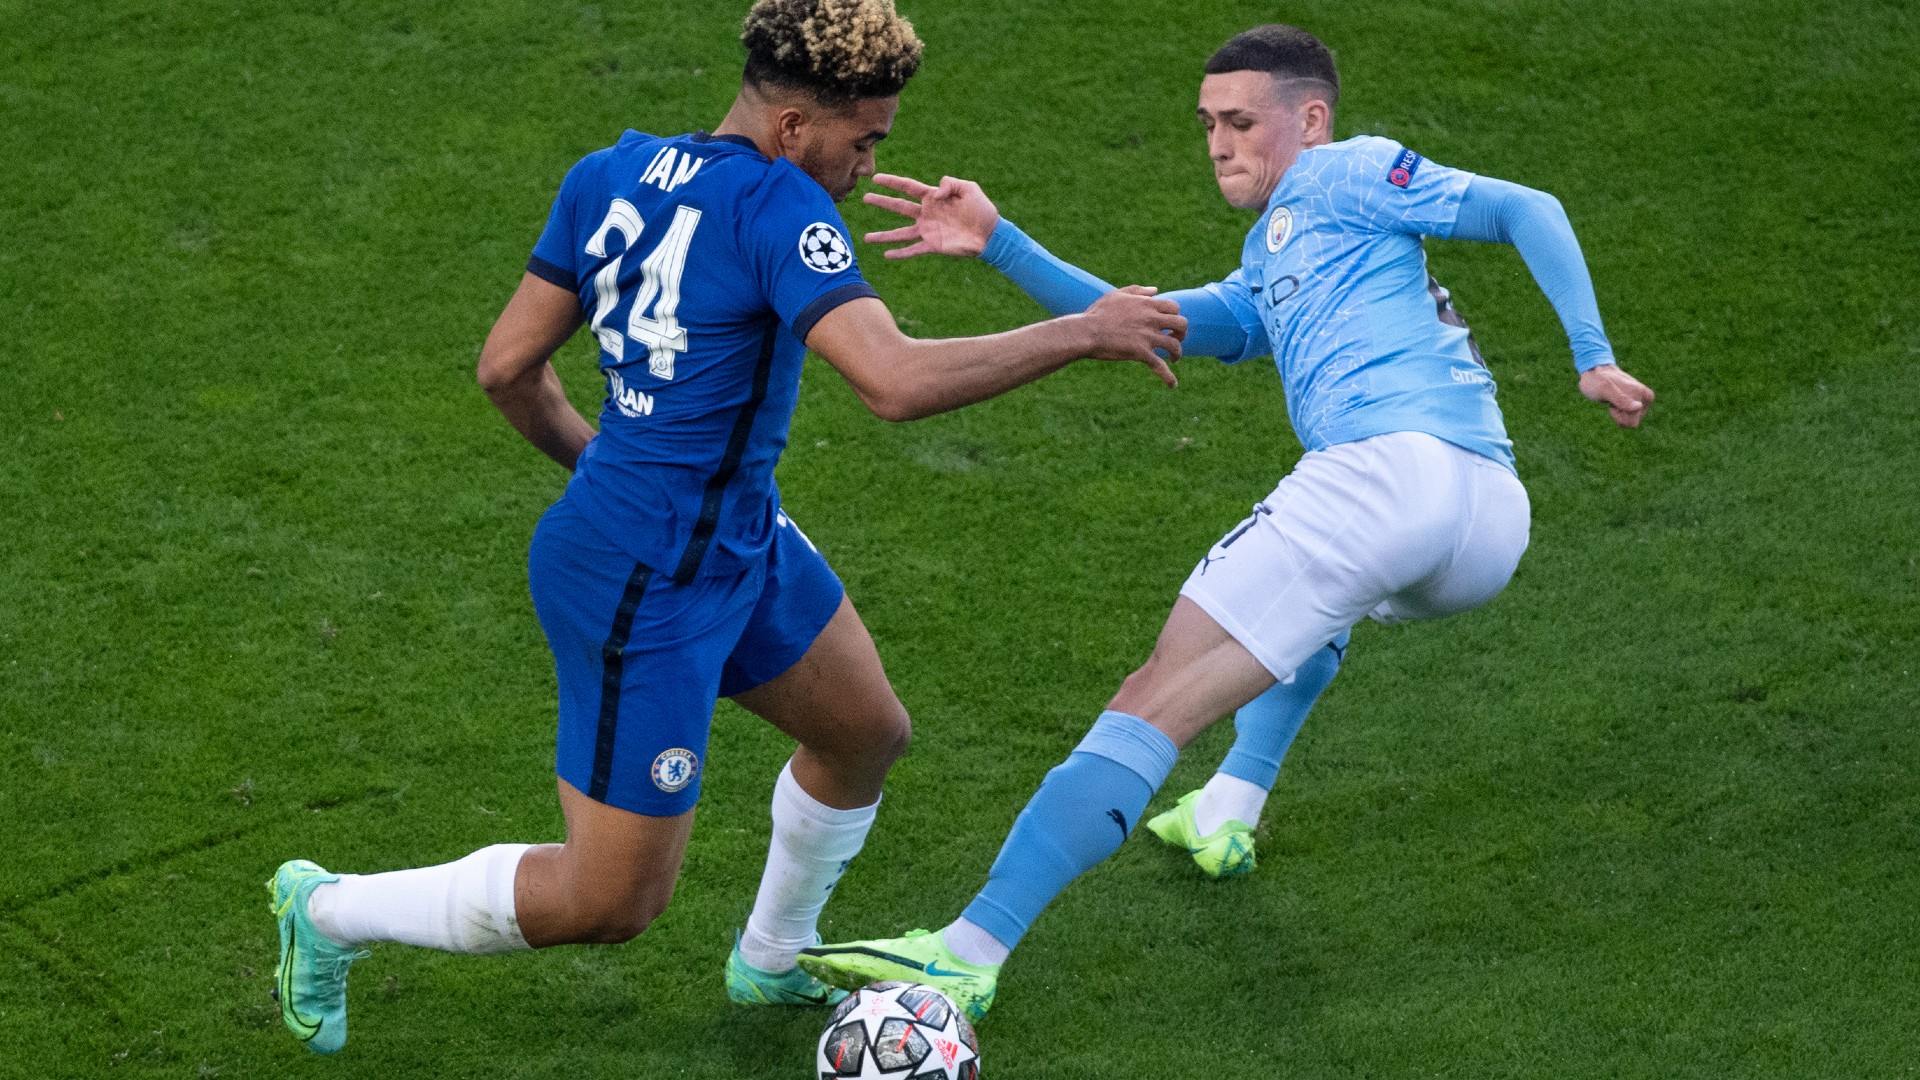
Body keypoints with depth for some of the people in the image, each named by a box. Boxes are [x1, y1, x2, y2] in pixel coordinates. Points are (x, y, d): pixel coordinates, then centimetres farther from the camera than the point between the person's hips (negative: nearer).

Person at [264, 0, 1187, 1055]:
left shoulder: (608, 175, -1)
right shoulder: (777, 209, -24)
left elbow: (507, 366, 3)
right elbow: (895, 382, -35)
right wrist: (1083, 333, -26)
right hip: (643, 591, -10)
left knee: (867, 733, 25)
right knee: (611, 904, 4)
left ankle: (773, 962, 49)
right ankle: (330, 910, 21)